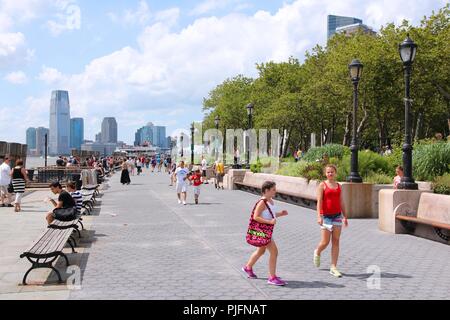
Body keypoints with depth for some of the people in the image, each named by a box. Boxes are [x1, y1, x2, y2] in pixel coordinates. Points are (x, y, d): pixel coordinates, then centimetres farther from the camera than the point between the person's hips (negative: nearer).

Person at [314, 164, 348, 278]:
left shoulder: (338, 186, 11)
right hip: (326, 216, -4)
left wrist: (345, 216, 14)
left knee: (336, 242, 1)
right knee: (325, 242, -3)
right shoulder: (322, 185, -3)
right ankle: (317, 252, 32)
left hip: (337, 215, 4)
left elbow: (341, 202, 15)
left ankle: (333, 267, 5)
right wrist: (319, 216, -21)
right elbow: (319, 201, -11)